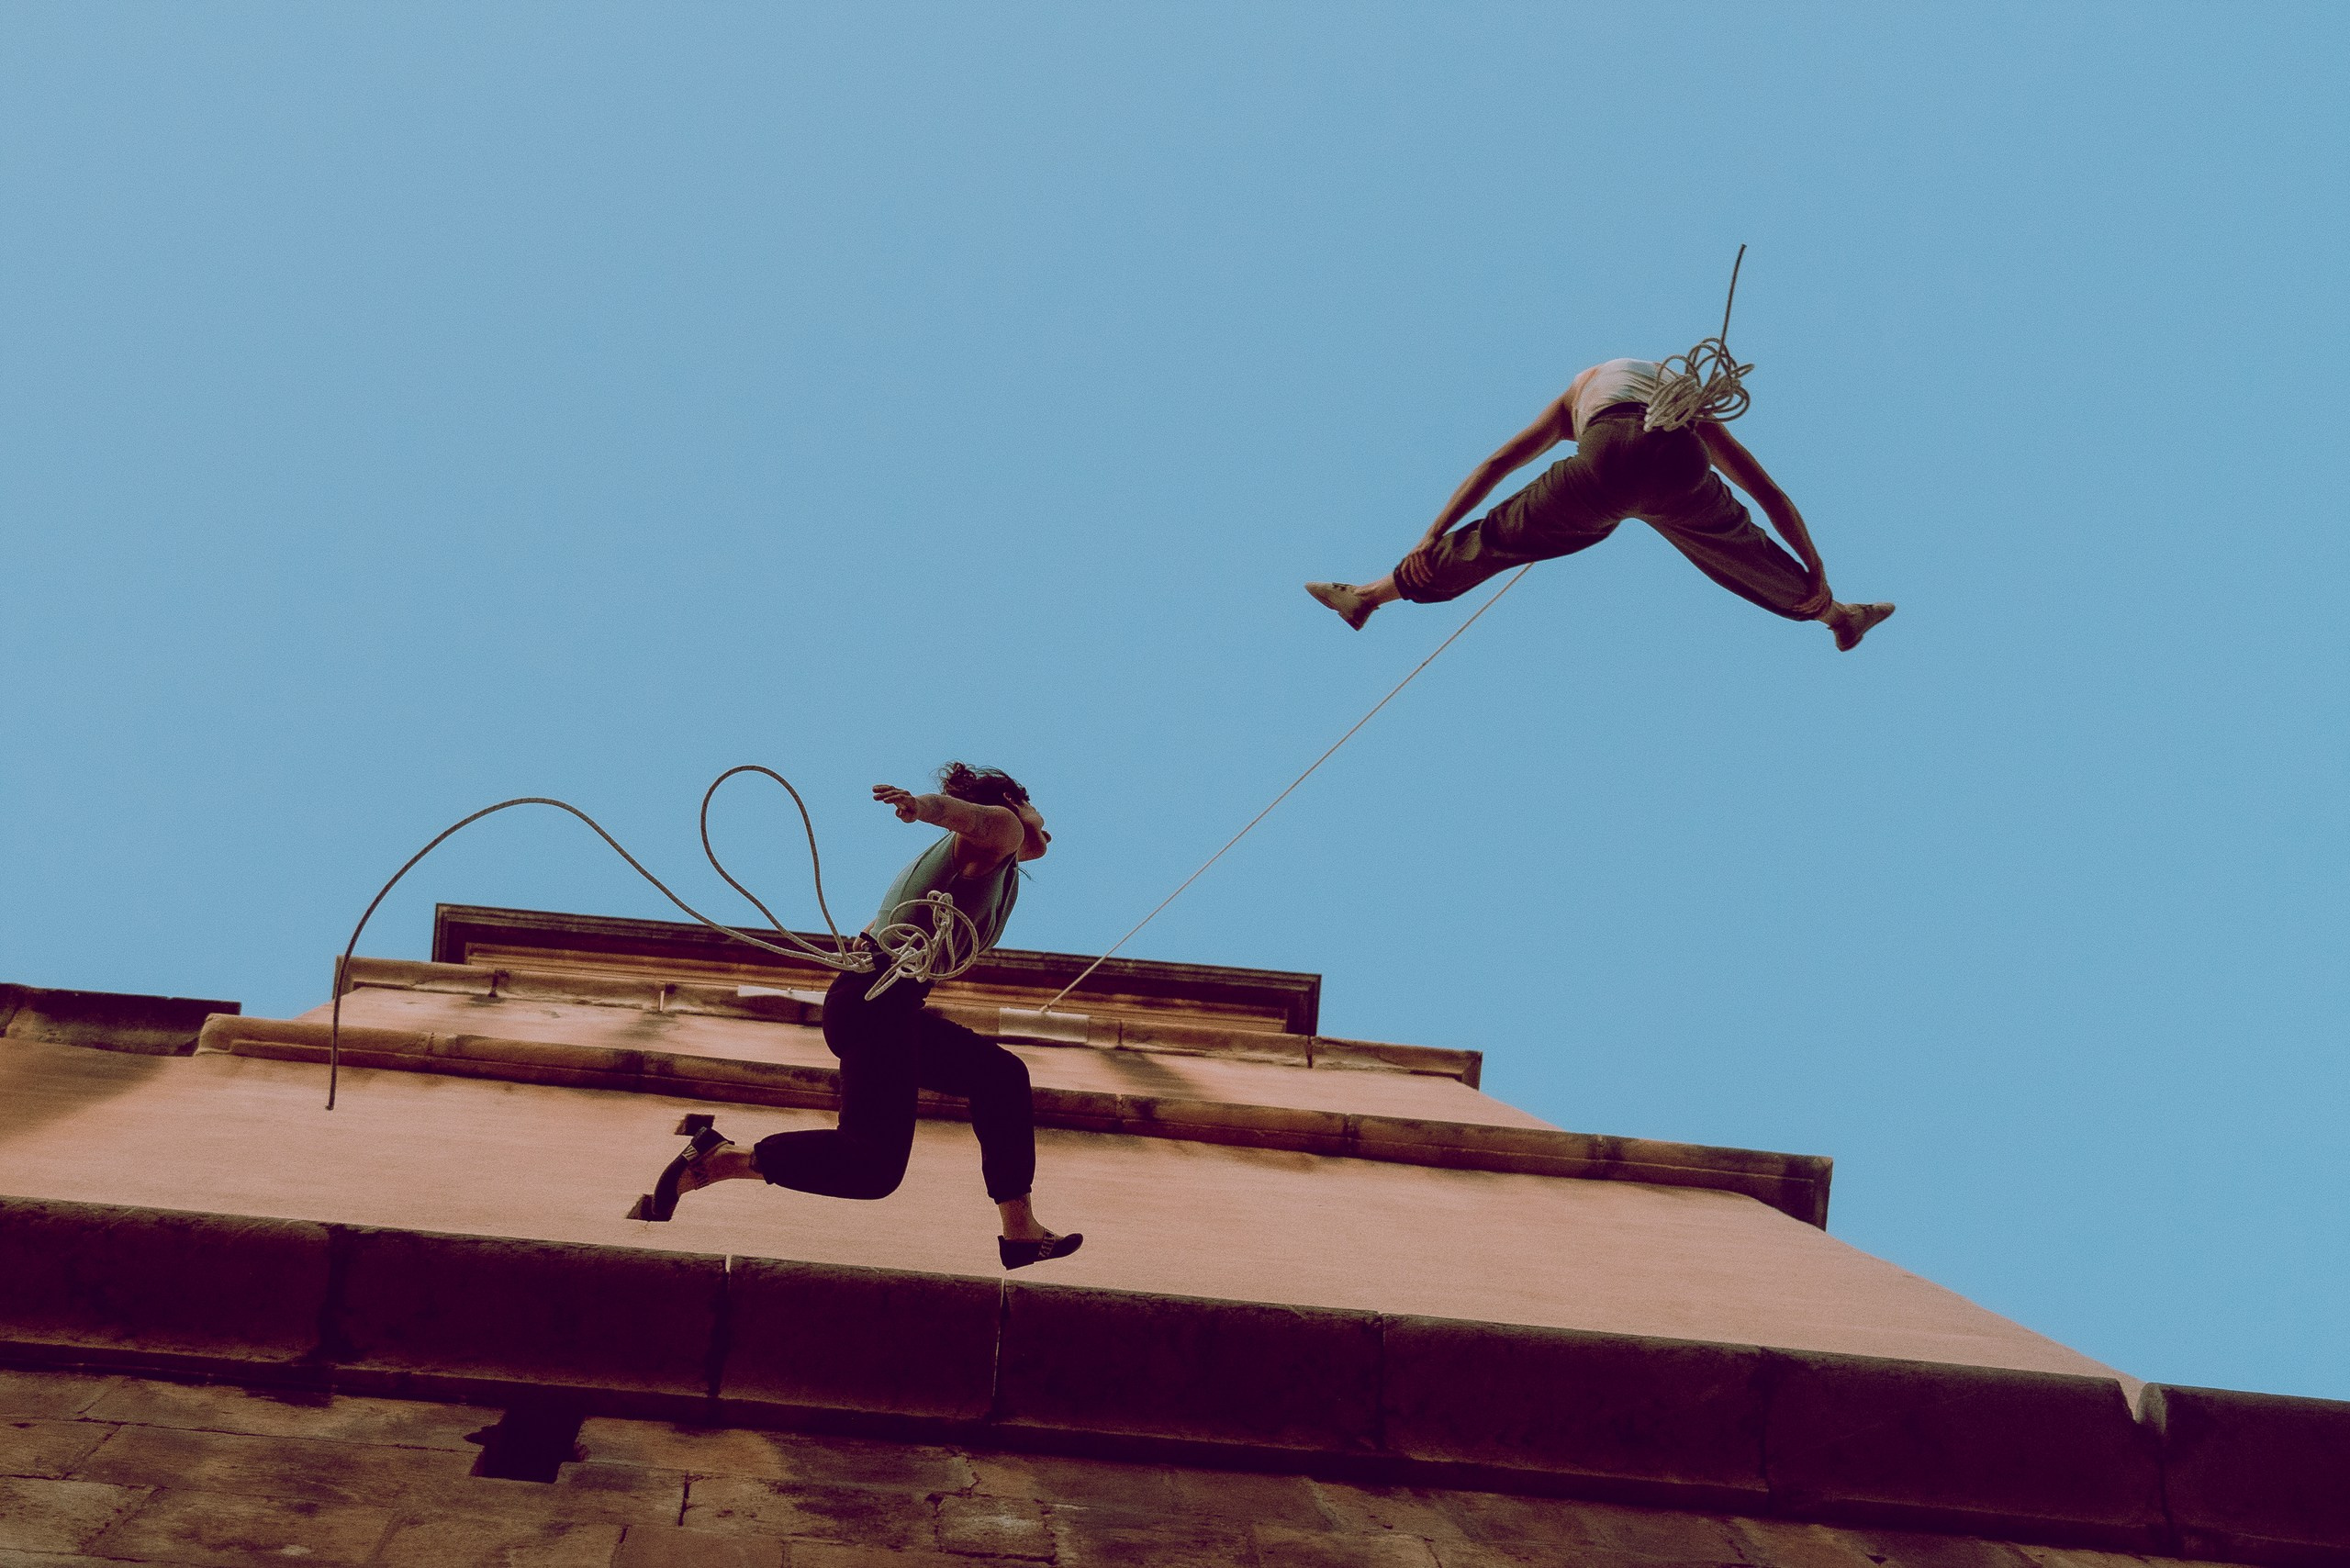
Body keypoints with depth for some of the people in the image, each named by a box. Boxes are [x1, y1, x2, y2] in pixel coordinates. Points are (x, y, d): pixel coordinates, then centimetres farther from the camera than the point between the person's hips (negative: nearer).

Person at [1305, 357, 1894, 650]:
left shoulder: (1580, 393, 41)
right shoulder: (1701, 411, 42)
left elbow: (1496, 463, 30)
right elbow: (1774, 498, 40)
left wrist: (1433, 535, 24)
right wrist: (1817, 574, 46)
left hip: (1608, 462, -1)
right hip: (1681, 465, 1)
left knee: (1496, 539, 13)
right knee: (1745, 554, 27)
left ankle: (1369, 596, 22)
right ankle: (1837, 615, 47)